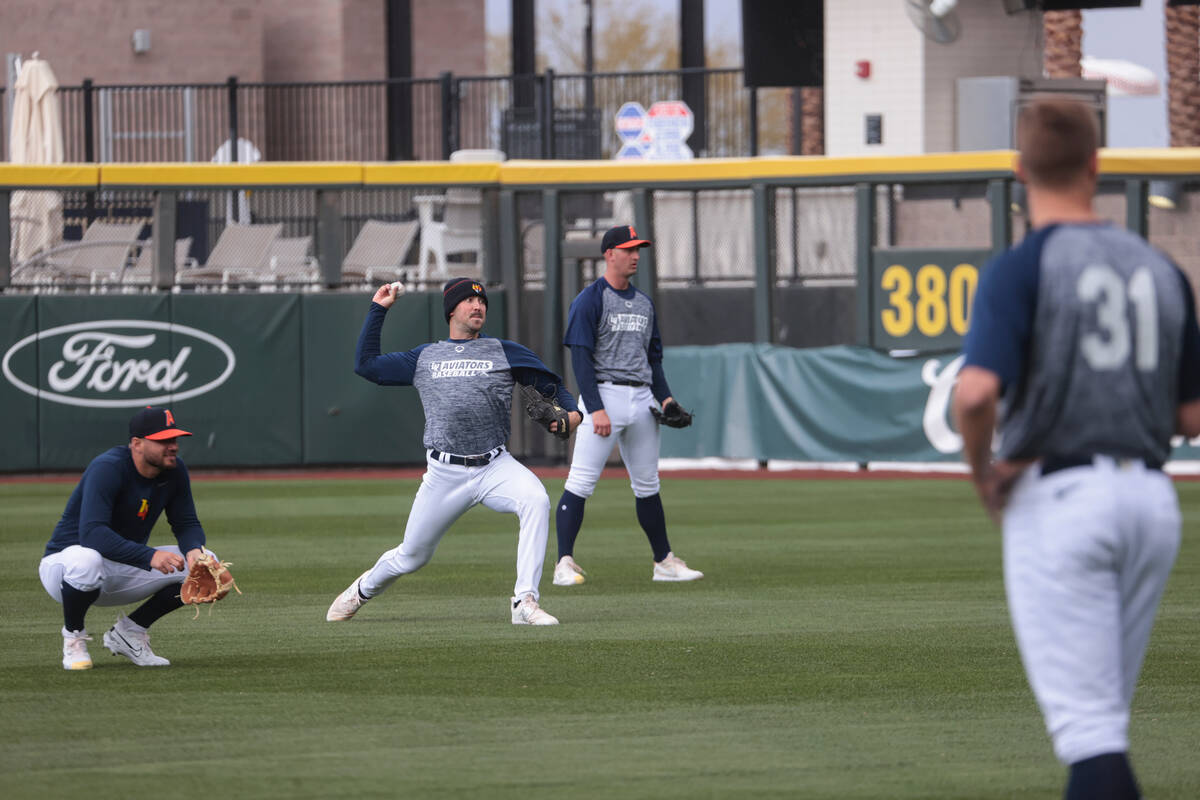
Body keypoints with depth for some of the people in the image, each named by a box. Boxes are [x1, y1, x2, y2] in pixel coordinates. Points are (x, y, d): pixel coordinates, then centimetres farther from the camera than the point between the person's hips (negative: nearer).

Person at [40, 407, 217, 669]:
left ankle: (130, 631, 5)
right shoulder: (107, 468, -26)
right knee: (87, 560, -43)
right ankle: (73, 636, -12)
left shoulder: (174, 470, -4)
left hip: (125, 573, 7)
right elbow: (92, 532, -37)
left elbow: (186, 524, 3)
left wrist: (194, 550, -22)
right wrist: (149, 557, -46)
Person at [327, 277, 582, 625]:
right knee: (411, 556, 7)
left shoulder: (505, 352, 11)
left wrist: (572, 412, -11)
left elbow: (551, 385, 10)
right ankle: (364, 589, 41)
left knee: (536, 500, -32)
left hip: (495, 467, -1)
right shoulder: (424, 358, 16)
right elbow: (365, 364, 17)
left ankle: (525, 603, -31)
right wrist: (377, 309, 16)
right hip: (444, 475, 1)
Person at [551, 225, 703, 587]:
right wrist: (595, 409, -20)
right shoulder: (590, 301, -6)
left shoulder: (643, 303, 16)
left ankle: (664, 561, 18)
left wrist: (665, 396, 7)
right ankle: (565, 563, -12)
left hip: (641, 399, 7)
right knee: (581, 483, -11)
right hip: (604, 395, -7)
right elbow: (581, 358, -12)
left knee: (647, 485, 12)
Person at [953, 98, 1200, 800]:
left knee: (1088, 724, -8)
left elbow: (976, 391, -22)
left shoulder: (1023, 268, -8)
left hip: (1059, 498, -6)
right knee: (1104, 714, 18)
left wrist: (983, 472, -5)